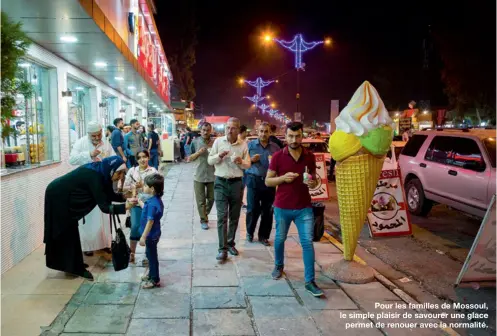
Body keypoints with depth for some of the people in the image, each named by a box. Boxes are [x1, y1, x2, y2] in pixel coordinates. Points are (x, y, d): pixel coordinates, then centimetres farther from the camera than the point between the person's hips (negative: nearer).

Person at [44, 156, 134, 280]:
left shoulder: (102, 173, -6)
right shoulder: (95, 176, -31)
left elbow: (110, 195, 0)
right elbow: (104, 206, -33)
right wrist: (125, 207, -43)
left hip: (65, 198, 9)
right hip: (57, 197, -9)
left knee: (69, 230, 18)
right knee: (66, 232, 1)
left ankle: (72, 265, 32)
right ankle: (75, 268, 13)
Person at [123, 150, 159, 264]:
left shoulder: (153, 171, -1)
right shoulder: (132, 171, 4)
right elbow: (124, 188, 7)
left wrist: (143, 185, -14)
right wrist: (133, 187, -12)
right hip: (136, 203, 1)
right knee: (135, 227, -7)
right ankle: (131, 253, 13)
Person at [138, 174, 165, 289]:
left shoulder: (152, 204, -29)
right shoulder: (155, 199, 1)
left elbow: (150, 221, -27)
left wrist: (143, 237, -23)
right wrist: (139, 201, 28)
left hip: (151, 235, -10)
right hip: (152, 234, 10)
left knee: (152, 255, 5)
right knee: (150, 254, 24)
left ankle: (155, 280, 19)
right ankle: (151, 274, 40)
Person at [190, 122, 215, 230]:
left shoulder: (215, 142, -1)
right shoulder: (195, 142, -3)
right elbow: (190, 158, 1)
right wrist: (198, 153, -17)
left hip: (212, 175, 2)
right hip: (199, 176, -1)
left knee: (211, 198, 14)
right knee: (201, 200, 4)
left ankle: (205, 214, 37)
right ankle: (203, 220, 17)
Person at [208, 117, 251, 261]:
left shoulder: (243, 145, 2)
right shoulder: (218, 141, 0)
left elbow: (248, 165, 4)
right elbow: (209, 160, 1)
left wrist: (241, 161, -17)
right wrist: (219, 156, -18)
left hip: (237, 183, 2)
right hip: (221, 183, -1)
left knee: (234, 216, 10)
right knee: (222, 216, -6)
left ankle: (230, 243, 26)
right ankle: (223, 249, -3)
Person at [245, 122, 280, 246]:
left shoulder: (275, 147, 8)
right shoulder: (250, 145, 5)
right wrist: (251, 160, -12)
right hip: (253, 180, -1)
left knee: (267, 210, 6)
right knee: (252, 209, 3)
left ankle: (263, 236, 20)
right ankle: (249, 232, 24)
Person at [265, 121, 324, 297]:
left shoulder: (310, 157, 1)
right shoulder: (278, 156, -6)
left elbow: (314, 180, 11)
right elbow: (268, 181, -2)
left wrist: (312, 183, -13)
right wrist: (283, 178, -20)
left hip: (304, 208, 1)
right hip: (282, 207, 0)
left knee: (308, 242, -4)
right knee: (280, 238, 17)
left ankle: (310, 281, 3)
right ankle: (279, 266, 42)